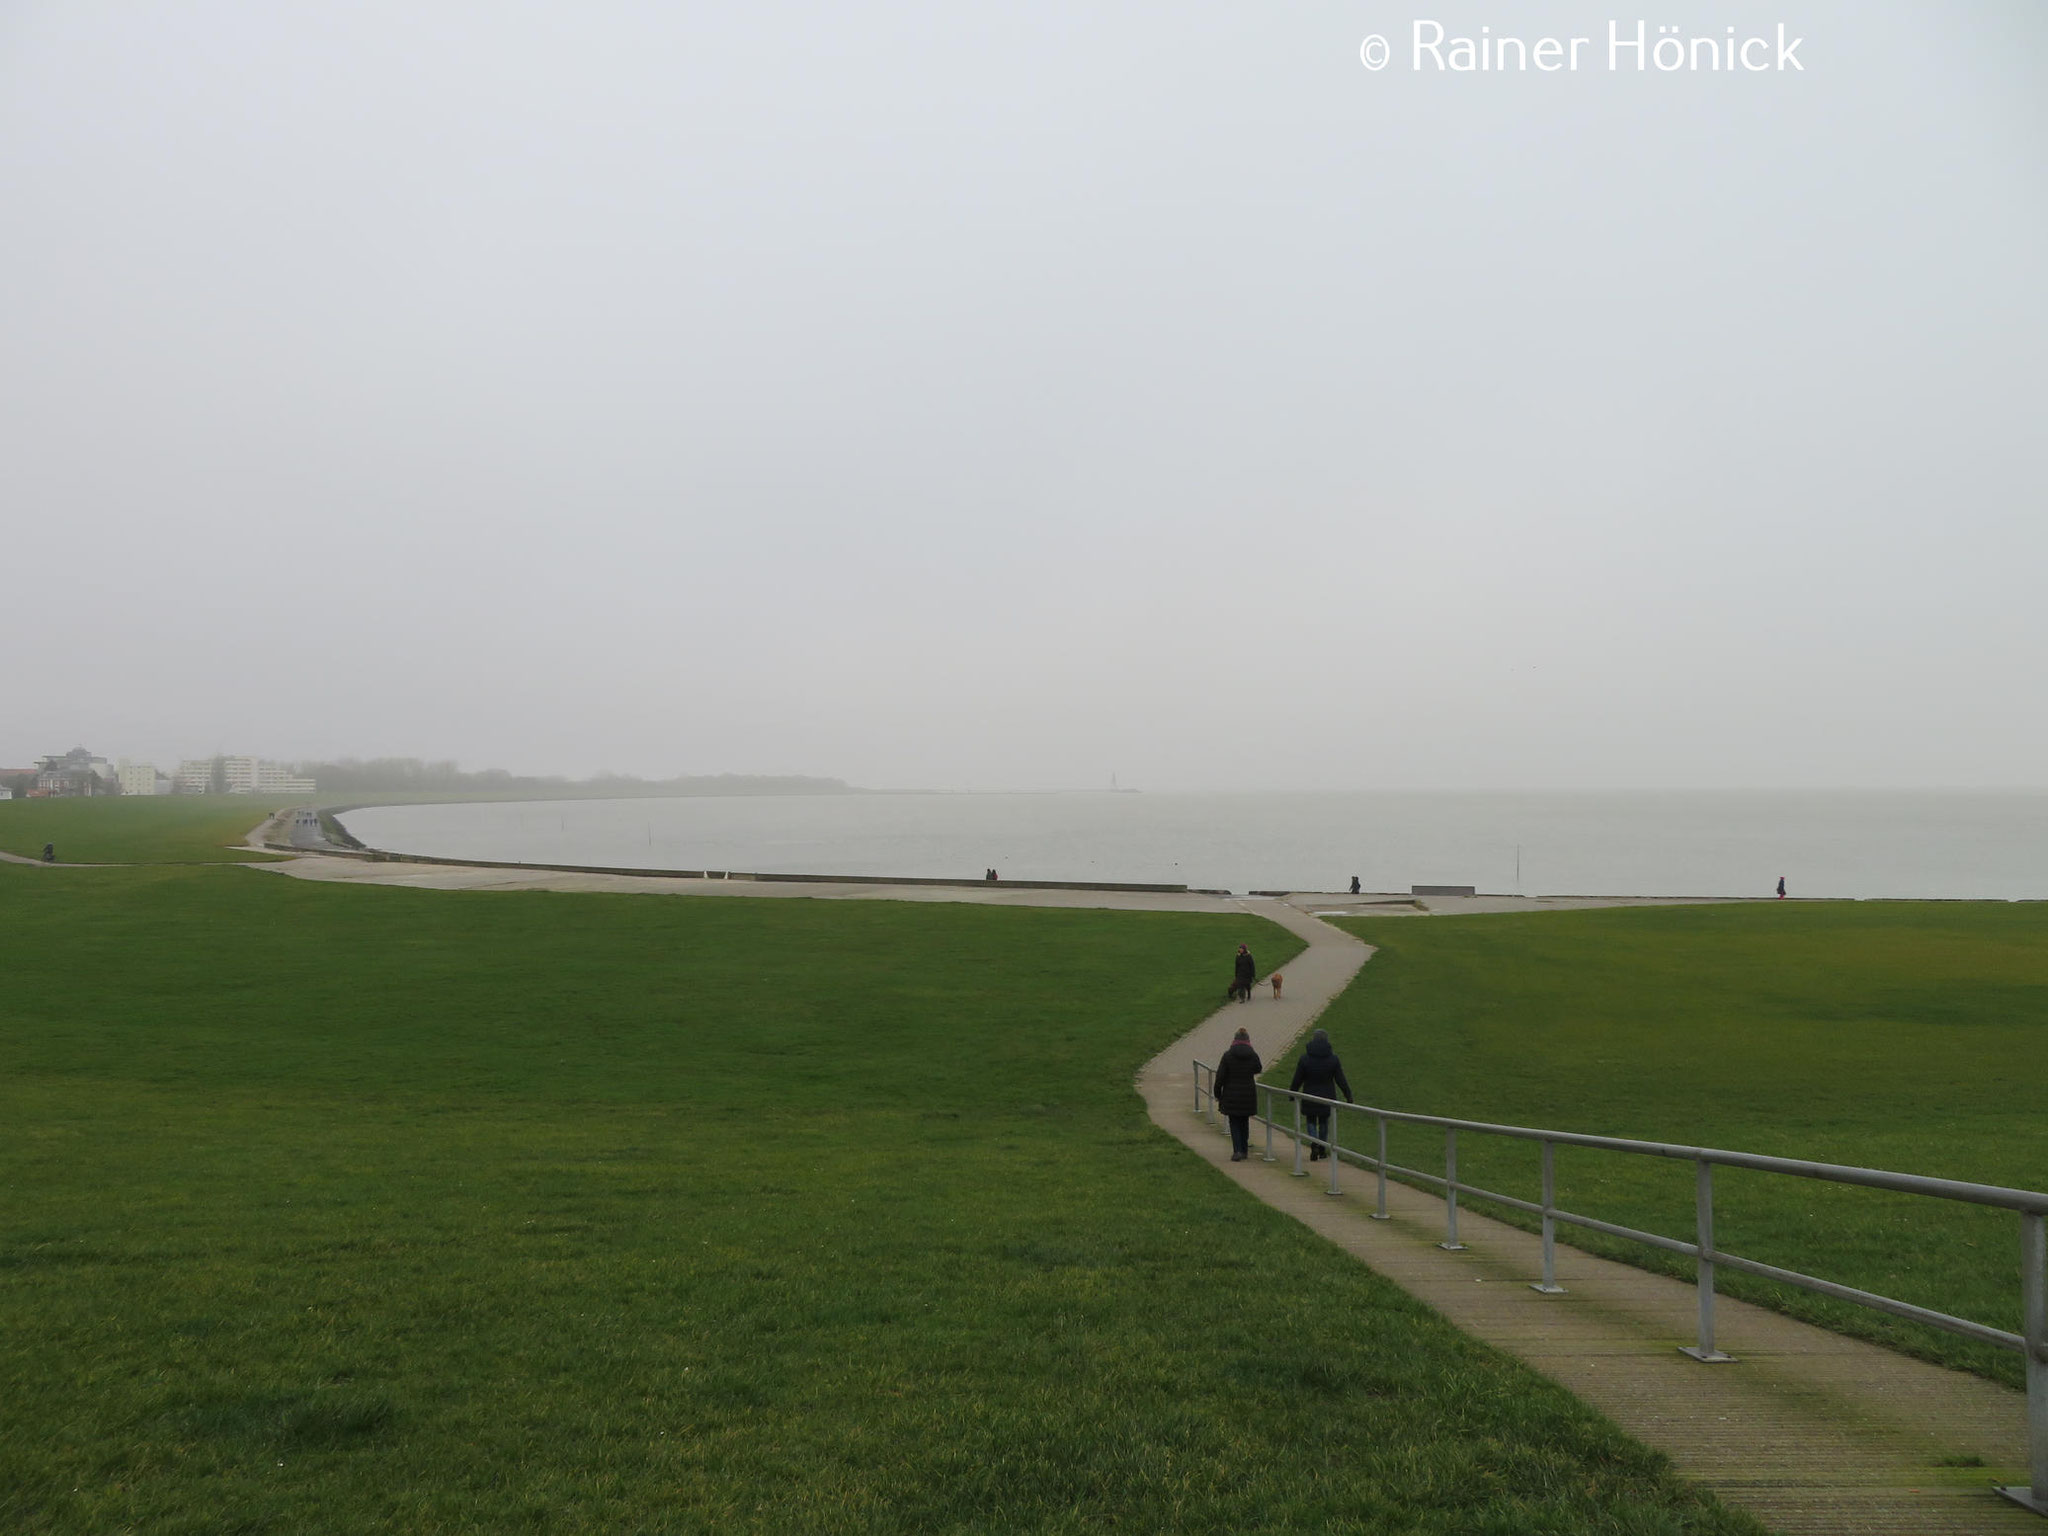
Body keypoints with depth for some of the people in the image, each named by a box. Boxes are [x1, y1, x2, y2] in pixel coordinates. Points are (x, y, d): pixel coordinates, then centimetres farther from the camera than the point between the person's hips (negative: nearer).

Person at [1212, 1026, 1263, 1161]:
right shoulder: (1253, 1055, -3)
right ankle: (1244, 1150, 23)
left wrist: (1217, 1093, 3)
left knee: (1234, 1123, 5)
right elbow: (1258, 1069, 18)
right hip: (1248, 1094, 2)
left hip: (1231, 1095, -2)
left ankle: (1237, 1150, -9)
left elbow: (1220, 1076, -8)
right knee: (1244, 1122, 17)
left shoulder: (1227, 1055, -10)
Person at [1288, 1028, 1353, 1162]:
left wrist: (1292, 1094, 10)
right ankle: (1322, 1150, 23)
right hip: (1327, 1097, 1)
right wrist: (1348, 1096, 4)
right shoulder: (1333, 1058, -8)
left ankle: (1314, 1146, -12)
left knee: (1310, 1122, 11)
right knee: (1324, 1122, 17)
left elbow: (1297, 1080, -4)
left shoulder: (1305, 1058, -10)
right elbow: (1340, 1080, -5)